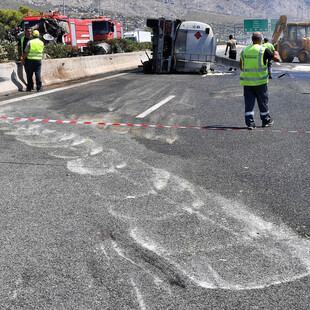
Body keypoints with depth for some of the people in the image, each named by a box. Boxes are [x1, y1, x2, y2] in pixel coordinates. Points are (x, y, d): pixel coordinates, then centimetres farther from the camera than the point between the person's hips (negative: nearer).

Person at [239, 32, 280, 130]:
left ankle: (250, 123, 1)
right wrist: (276, 53, 21)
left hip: (246, 81, 3)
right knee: (263, 101, 12)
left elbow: (240, 65, 14)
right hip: (260, 81, -3)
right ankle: (266, 121, 26)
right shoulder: (263, 50, -8)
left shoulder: (244, 50, 5)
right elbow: (277, 59, -1)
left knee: (249, 102, 5)